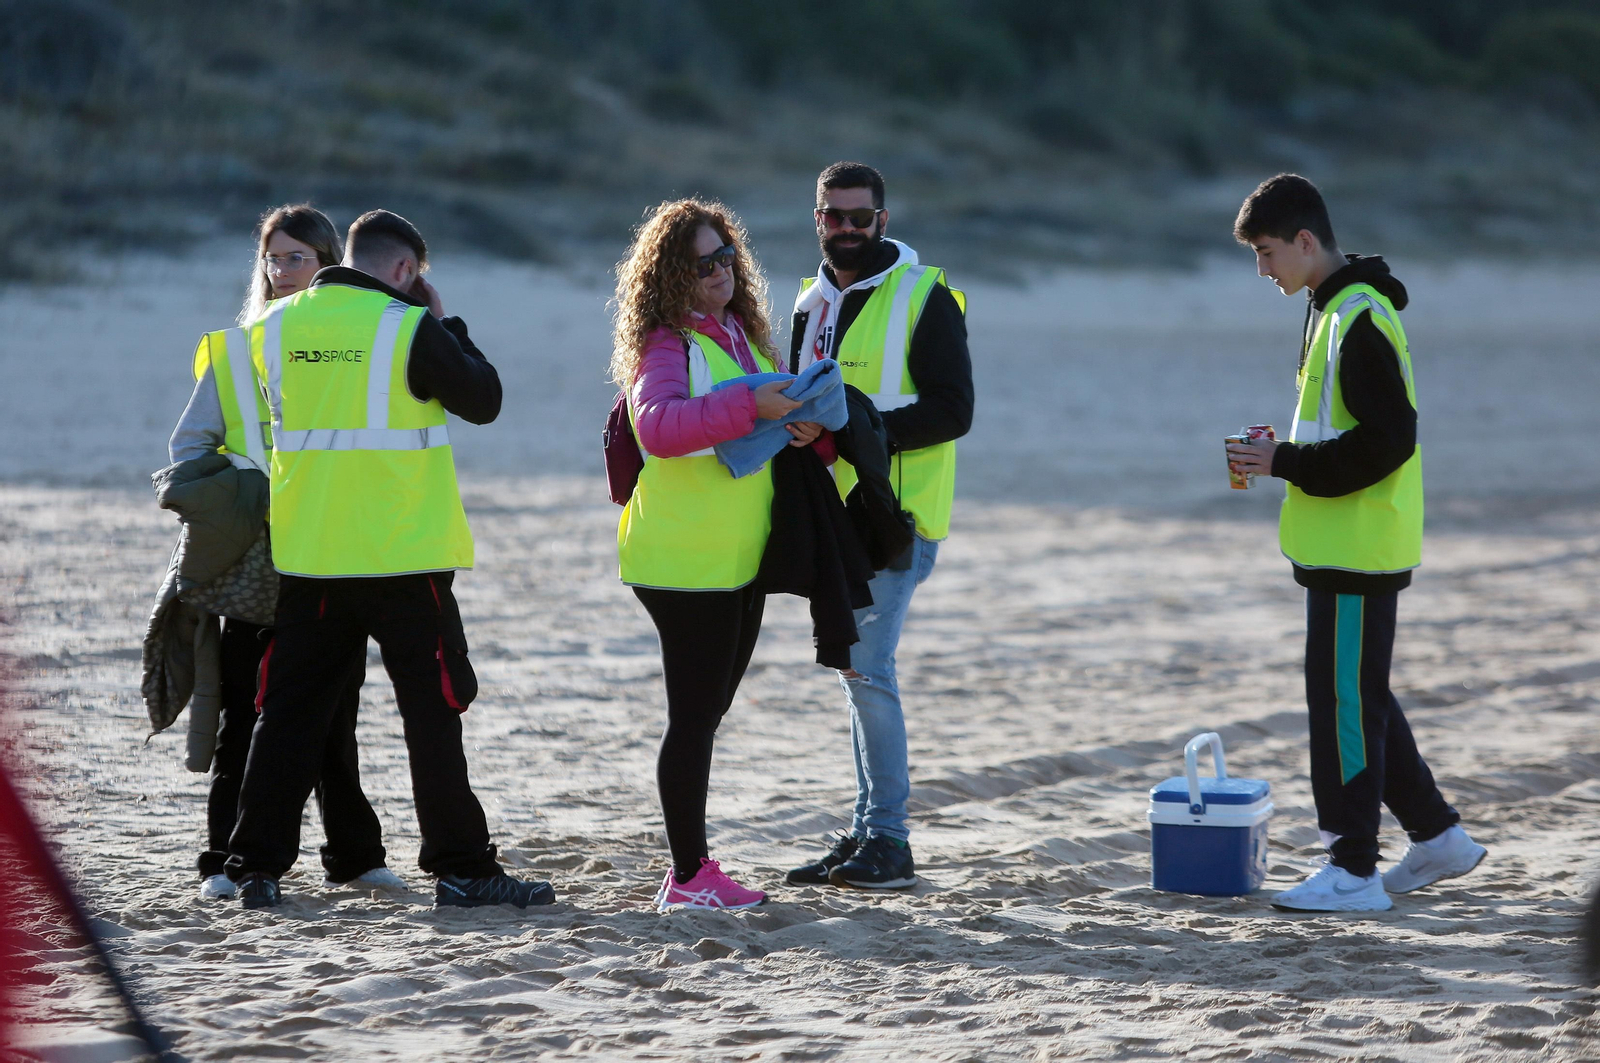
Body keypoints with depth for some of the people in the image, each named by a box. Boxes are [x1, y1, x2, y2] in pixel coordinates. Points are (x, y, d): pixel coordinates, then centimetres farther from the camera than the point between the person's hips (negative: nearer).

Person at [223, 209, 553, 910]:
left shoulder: (274, 327, 4)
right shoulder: (410, 329, -11)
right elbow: (483, 399, -2)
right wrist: (444, 322, 8)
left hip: (306, 556, 4)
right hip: (404, 557, -4)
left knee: (291, 712, 9)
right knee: (433, 710, 3)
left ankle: (257, 865, 8)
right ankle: (461, 867, 4)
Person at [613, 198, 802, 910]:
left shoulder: (739, 332, 13)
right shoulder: (665, 343, -11)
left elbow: (765, 420, 25)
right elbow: (657, 425, -29)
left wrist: (805, 423, 2)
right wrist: (752, 408, -33)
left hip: (738, 558, 8)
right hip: (684, 563, -8)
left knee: (707, 711, 13)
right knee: (694, 715, -7)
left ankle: (692, 866, 19)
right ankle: (689, 877, -4)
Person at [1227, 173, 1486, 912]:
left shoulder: (1359, 321, -18)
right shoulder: (1338, 309, 14)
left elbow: (1388, 440, -23)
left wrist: (1285, 463, -18)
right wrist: (1284, 458, 9)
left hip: (1358, 548, -10)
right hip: (1345, 544, 10)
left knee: (1345, 699, -6)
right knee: (1357, 696, 16)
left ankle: (1353, 871, -1)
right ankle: (1437, 837, 23)